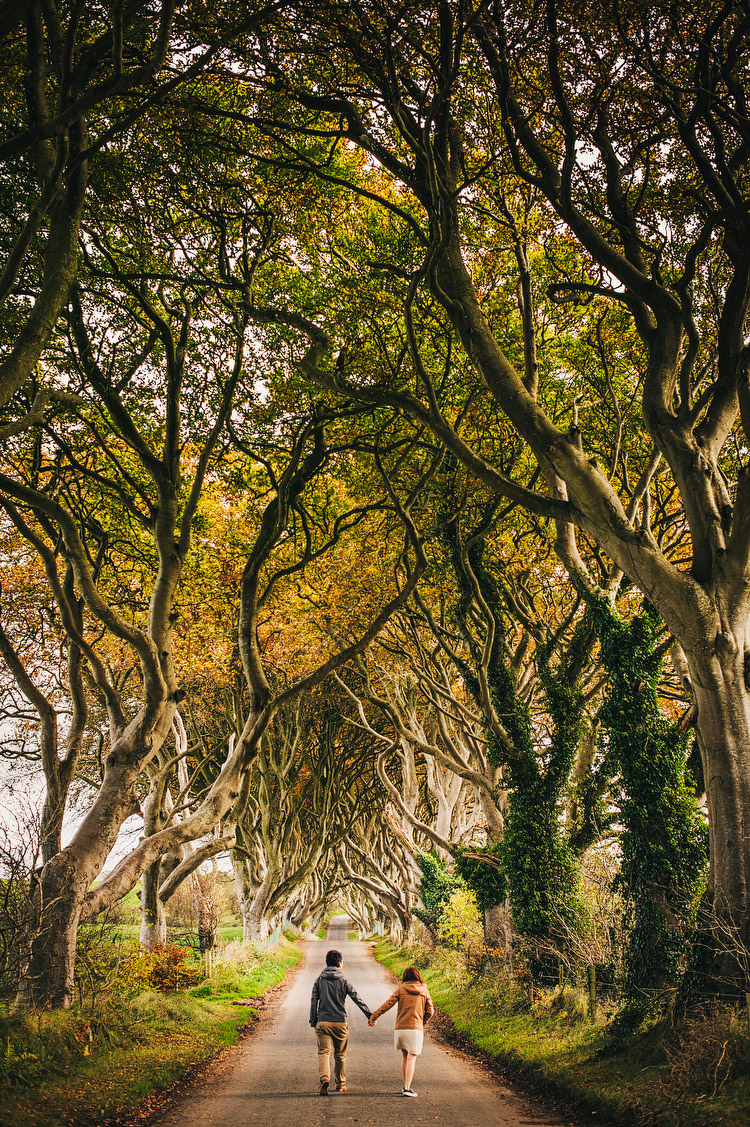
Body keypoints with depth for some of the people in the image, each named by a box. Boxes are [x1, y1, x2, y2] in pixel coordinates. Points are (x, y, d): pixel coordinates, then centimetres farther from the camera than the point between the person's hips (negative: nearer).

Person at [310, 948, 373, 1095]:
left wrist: (313, 1022, 10)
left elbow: (314, 1002, 3)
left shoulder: (319, 980, 4)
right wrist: (370, 1015, 5)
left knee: (323, 1052, -2)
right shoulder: (343, 980, -2)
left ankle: (324, 1079, -24)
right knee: (340, 1054, 14)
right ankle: (340, 1083, 24)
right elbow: (357, 999, -1)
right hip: (340, 1022, -1)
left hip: (322, 1022, 1)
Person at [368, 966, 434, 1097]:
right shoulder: (424, 991, 5)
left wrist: (374, 1016, 6)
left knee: (405, 1056, 16)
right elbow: (430, 1011, 6)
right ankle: (407, 1088, -9)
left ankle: (406, 1085, 20)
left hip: (400, 1028, 1)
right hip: (416, 1029, -1)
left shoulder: (401, 989, 2)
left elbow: (387, 1004, -2)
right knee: (411, 1058, 0)